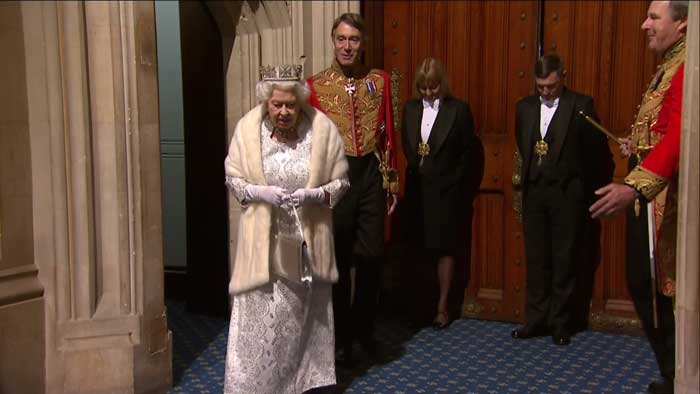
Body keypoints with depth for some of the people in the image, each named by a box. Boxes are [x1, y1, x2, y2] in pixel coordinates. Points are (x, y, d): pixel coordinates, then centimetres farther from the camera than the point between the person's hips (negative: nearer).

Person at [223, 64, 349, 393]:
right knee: (259, 315, 1)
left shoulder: (322, 128, -9)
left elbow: (340, 182, -2)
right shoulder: (247, 127, -7)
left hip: (307, 238, 1)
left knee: (304, 313, 14)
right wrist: (260, 193, -17)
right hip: (263, 239, 0)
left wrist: (312, 195, -20)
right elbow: (232, 178, 2)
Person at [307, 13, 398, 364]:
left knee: (372, 255, 7)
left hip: (371, 173, 2)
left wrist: (391, 180, 8)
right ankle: (341, 335, 23)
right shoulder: (315, 85, 0)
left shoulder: (379, 80, 6)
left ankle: (364, 328, 27)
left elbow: (387, 133, 8)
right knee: (337, 258, 8)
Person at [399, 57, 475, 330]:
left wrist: (452, 179, -4)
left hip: (446, 190, -3)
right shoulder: (410, 109, 6)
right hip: (417, 189, 3)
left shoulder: (458, 110, -5)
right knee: (420, 247, 5)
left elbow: (467, 150, -2)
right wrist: (414, 168, 1)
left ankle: (442, 307, 14)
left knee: (444, 248, 5)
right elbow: (405, 145, 12)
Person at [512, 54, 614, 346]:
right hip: (534, 192, 4)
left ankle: (559, 324, 14)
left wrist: (591, 191, 3)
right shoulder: (525, 107, 8)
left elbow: (597, 151, -3)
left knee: (565, 261, 4)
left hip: (567, 193, -4)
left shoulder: (581, 105, -6)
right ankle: (536, 320, 18)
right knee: (536, 259, 9)